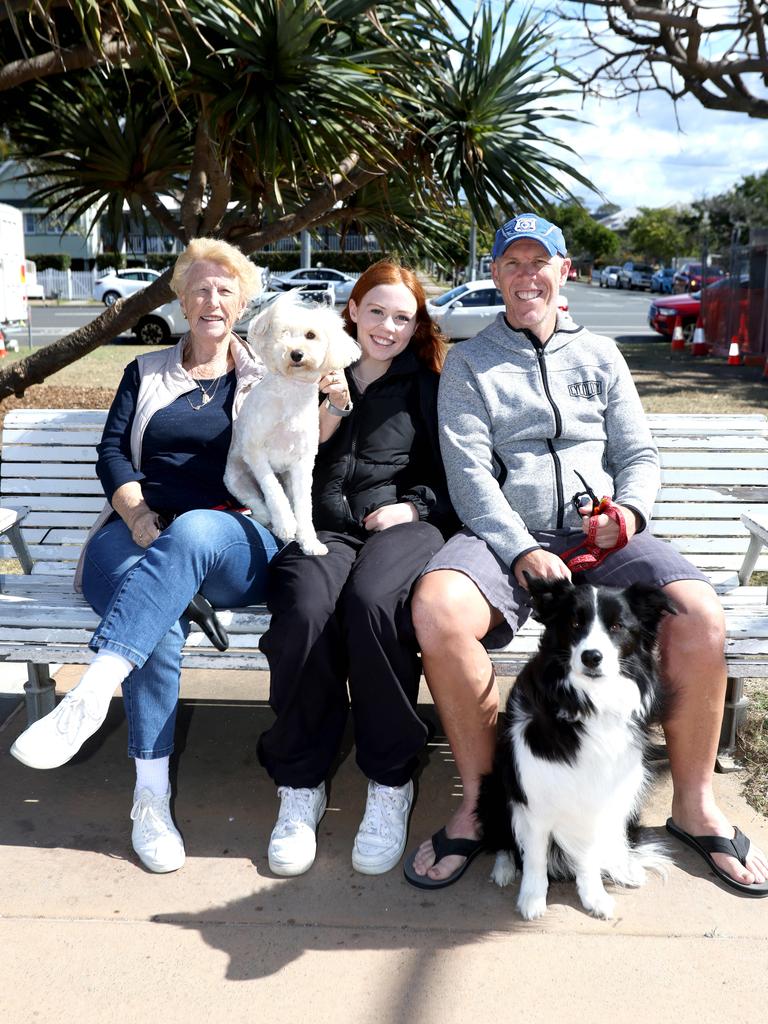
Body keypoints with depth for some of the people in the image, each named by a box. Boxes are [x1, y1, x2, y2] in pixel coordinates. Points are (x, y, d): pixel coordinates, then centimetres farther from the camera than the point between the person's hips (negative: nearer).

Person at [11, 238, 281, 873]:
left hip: (237, 545, -1)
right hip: (142, 535, 1)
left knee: (193, 531, -40)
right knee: (161, 616, -35)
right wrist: (137, 515, -7)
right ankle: (151, 793, -33)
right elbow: (112, 451, 13)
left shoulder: (266, 378, 19)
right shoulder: (147, 372, 23)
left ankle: (90, 696, -49)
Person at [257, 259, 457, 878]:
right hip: (323, 526, 1)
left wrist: (415, 505, -5)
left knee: (370, 602, -37)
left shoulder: (427, 385, 18)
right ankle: (300, 787, -17)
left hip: (404, 524, -1)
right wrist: (330, 411, -1)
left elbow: (453, 479, 13)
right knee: (306, 613, -35)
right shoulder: (320, 378, 21)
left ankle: (390, 784, -21)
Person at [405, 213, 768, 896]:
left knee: (702, 618, -25)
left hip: (599, 534, 2)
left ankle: (694, 806, -3)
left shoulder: (600, 355, 21)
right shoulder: (468, 365, 13)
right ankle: (480, 800, -14)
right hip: (504, 535, -1)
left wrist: (631, 508, -7)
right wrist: (521, 551, -15)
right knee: (435, 609, -34)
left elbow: (639, 454, 17)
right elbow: (469, 472, 0)